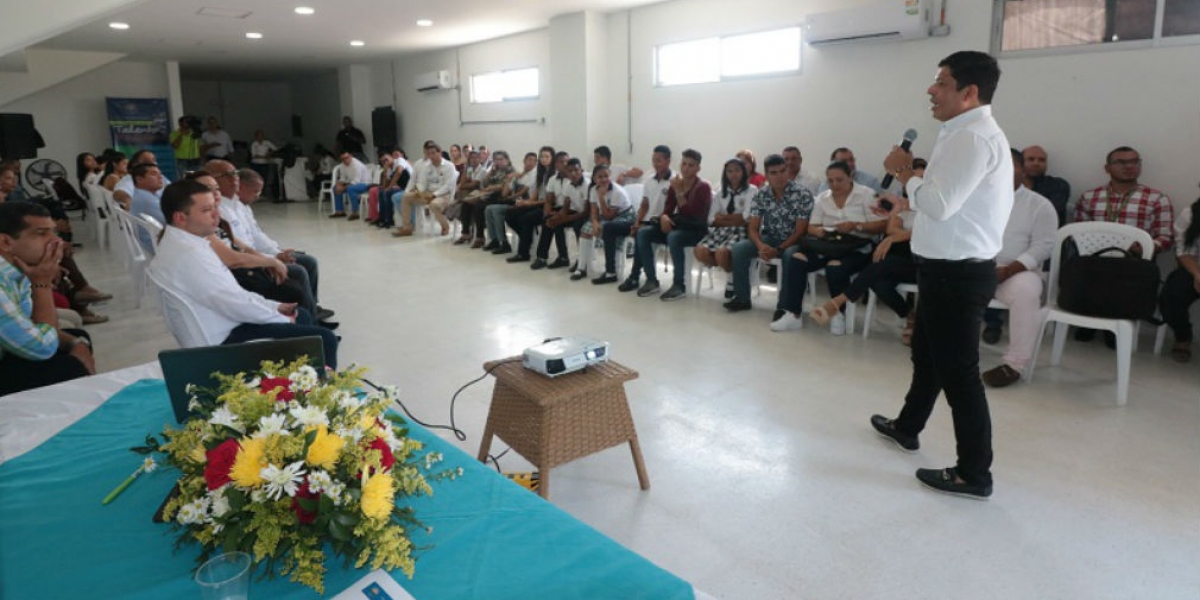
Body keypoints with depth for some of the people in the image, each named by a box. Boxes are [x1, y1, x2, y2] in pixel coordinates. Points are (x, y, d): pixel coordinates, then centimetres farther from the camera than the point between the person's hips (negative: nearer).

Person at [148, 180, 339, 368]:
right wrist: (283, 319, -10)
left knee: (302, 315, 24)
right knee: (323, 339, -14)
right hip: (226, 339, -11)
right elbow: (233, 301, -24)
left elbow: (230, 292, 13)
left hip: (227, 325, 11)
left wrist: (275, 307, 9)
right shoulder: (188, 253, -26)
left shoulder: (182, 243, 7)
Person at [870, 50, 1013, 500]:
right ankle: (907, 427, 42)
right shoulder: (969, 134, 13)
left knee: (958, 370, -3)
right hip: (951, 268, 11)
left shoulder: (973, 138, -20)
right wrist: (908, 201, 22)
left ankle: (974, 474, 9)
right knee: (927, 353, 24)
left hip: (957, 273, -11)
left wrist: (904, 174, -11)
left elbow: (940, 204, -26)